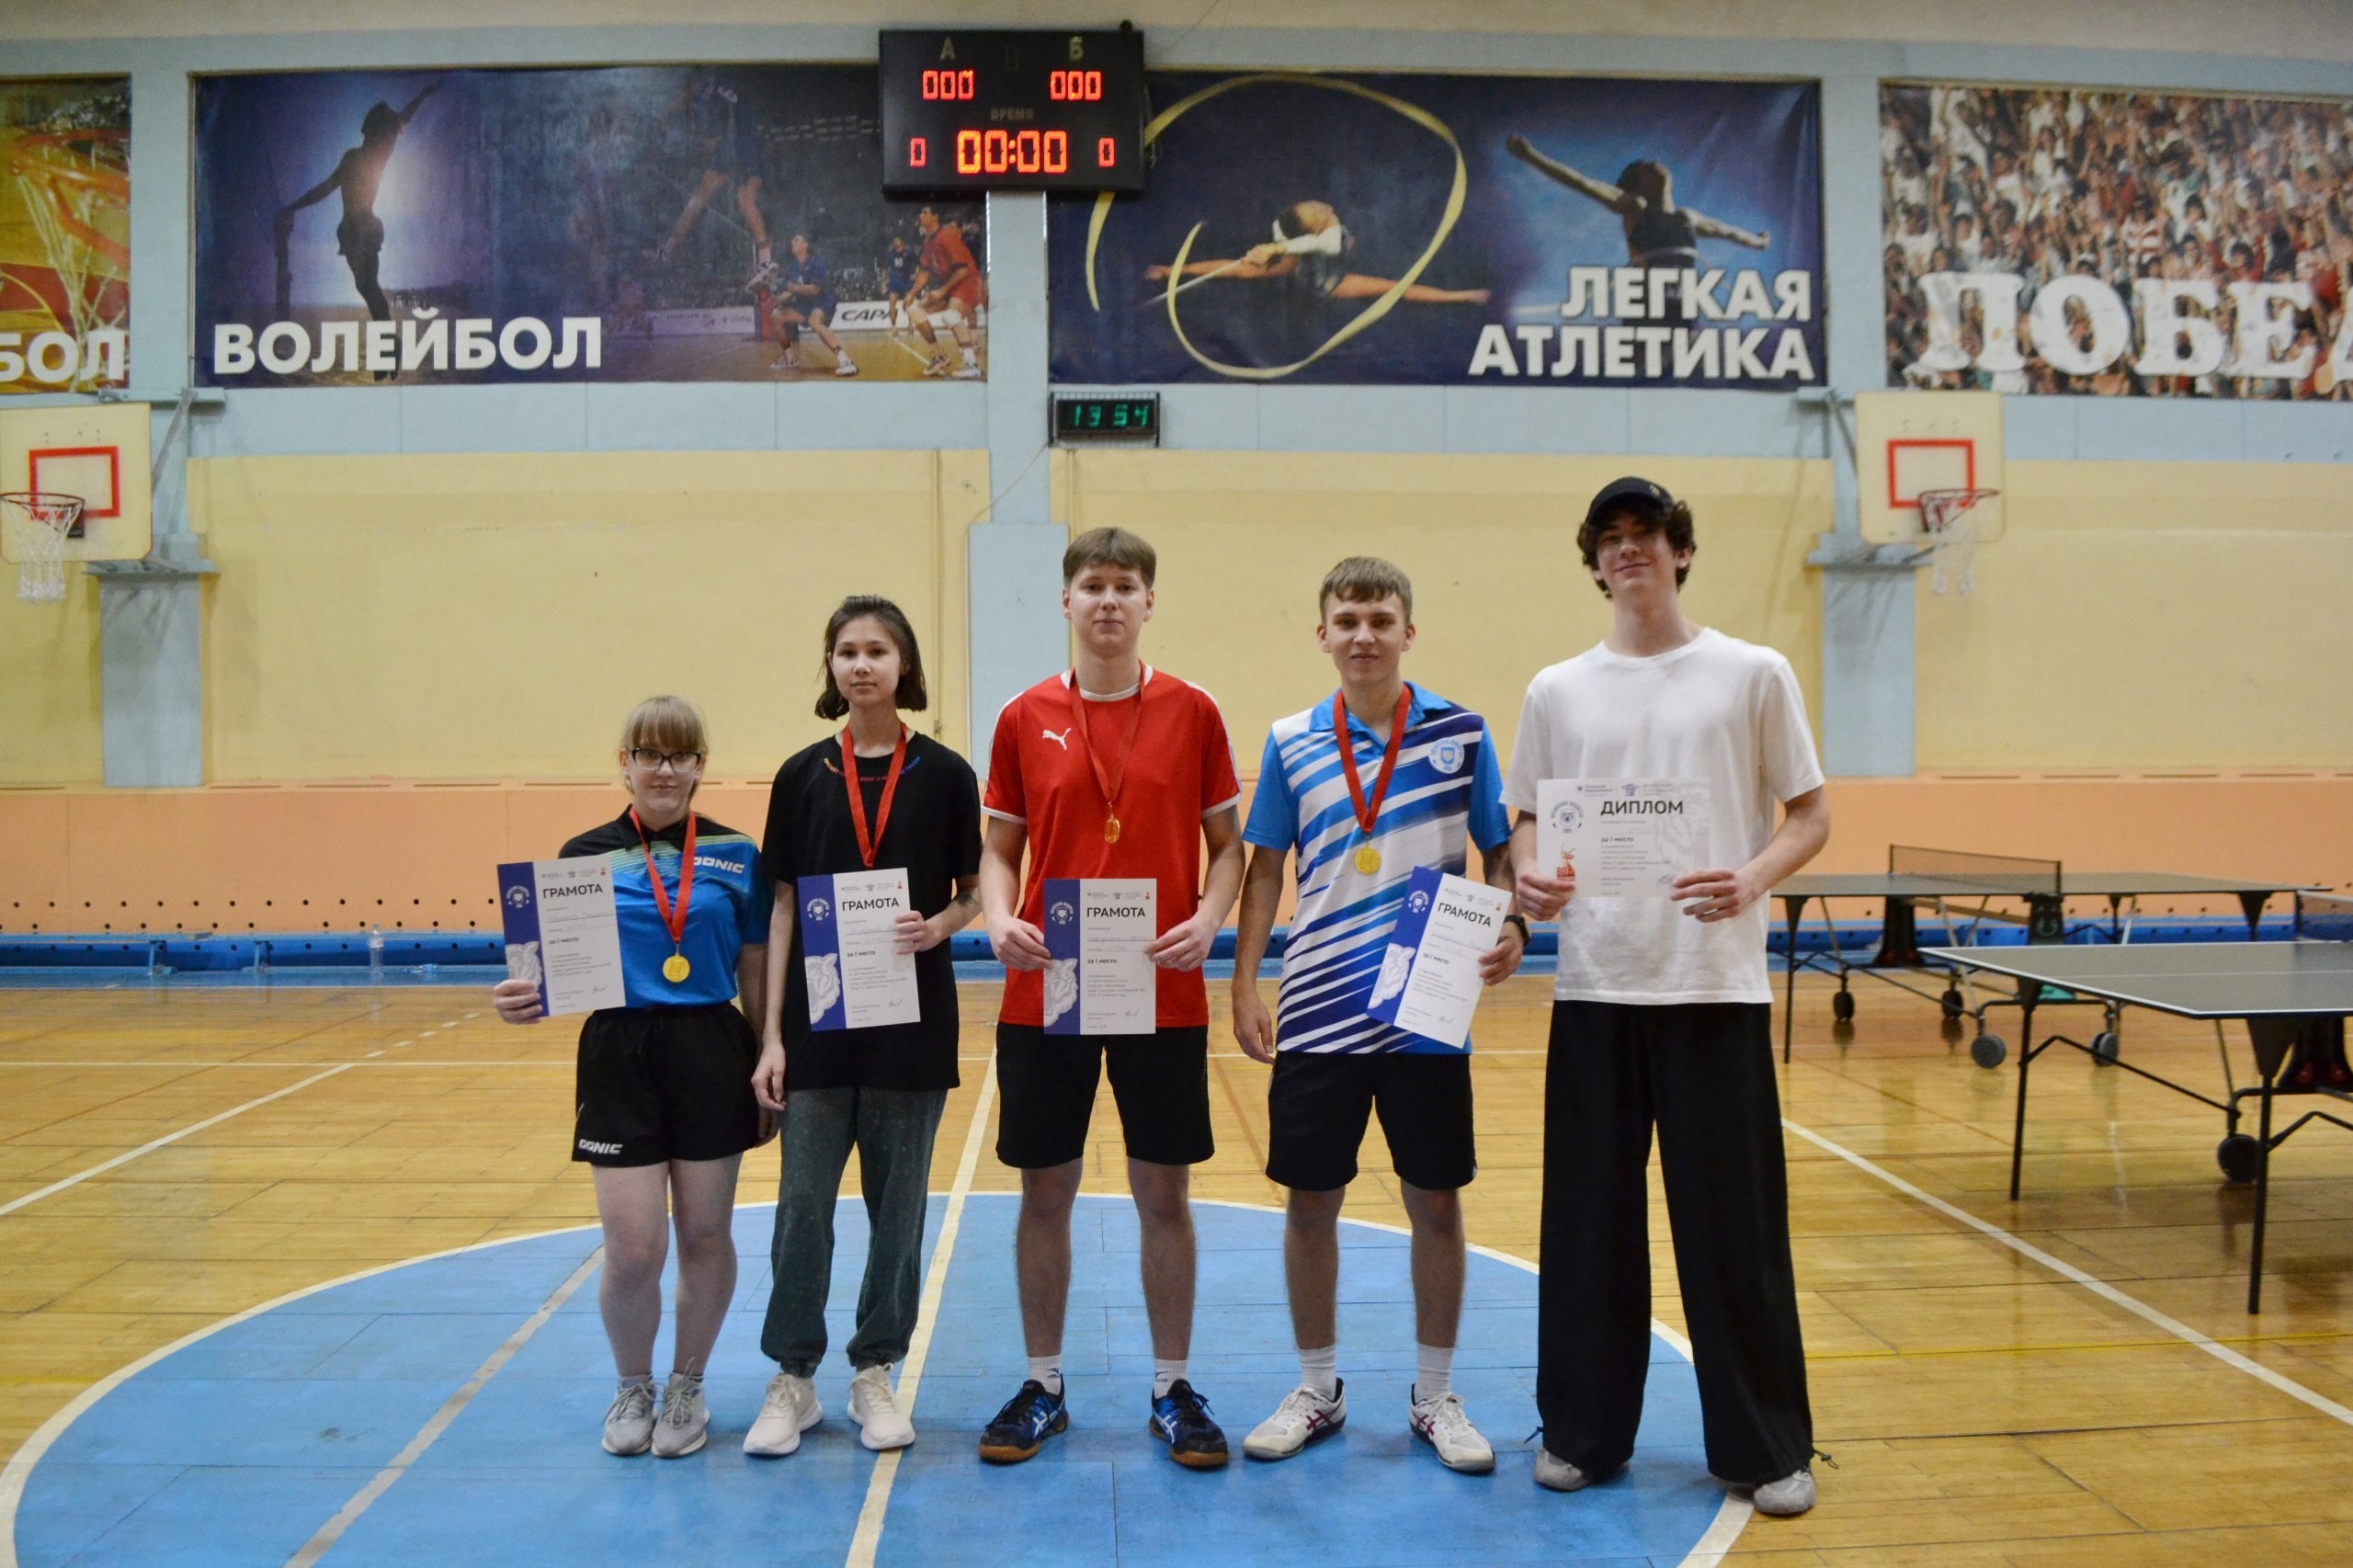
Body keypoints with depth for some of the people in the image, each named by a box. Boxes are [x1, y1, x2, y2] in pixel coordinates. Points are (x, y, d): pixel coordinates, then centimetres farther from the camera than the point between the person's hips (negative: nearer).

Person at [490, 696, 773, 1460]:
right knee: (632, 1250, -1)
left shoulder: (735, 856, 2)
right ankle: (632, 1388, 27)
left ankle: (686, 1387, 32)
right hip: (620, 1057, 0)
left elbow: (756, 976, 6)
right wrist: (525, 998, -21)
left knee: (705, 1236, 10)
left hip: (713, 1055, 1)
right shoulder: (587, 855, 2)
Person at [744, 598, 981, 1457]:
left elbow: (970, 892, 5)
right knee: (802, 1204, 4)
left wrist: (940, 924, -18)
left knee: (898, 1204, 8)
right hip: (818, 1017, 1)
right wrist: (771, 1037, -1)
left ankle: (874, 1372, 24)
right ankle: (792, 1377, 21)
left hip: (911, 1022, -1)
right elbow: (784, 907, 3)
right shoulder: (802, 776, 2)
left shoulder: (943, 774, -1)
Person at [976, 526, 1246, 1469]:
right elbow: (1000, 850, 8)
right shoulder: (1025, 720, 4)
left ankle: (1172, 1390, 22)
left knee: (1164, 1193, 7)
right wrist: (998, 919, -11)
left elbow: (1228, 844, 5)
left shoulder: (1192, 713, 1)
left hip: (1164, 996, -1)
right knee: (1045, 1192, 9)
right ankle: (1043, 1387, 25)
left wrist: (1208, 918, -13)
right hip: (1044, 994, 1)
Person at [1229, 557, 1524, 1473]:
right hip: (1318, 1009, 1)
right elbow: (1264, 869, 7)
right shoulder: (1291, 742, 3)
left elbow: (1500, 853, 6)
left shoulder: (1460, 733, 0)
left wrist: (1513, 927, -13)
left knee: (1435, 1201, 8)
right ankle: (1317, 1390, 27)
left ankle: (1435, 1396, 26)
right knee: (1310, 1200, 8)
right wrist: (1243, 985, 2)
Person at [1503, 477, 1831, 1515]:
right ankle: (1583, 1431, 23)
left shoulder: (1753, 675, 3)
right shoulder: (1557, 690, 9)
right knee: (1589, 1217, 8)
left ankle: (1767, 1447, 20)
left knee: (1734, 1221, 3)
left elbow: (1809, 815, 4)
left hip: (1717, 986, -2)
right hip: (1594, 986, 2)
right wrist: (1529, 877, -8)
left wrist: (1752, 878, -16)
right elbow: (1523, 820, 14)